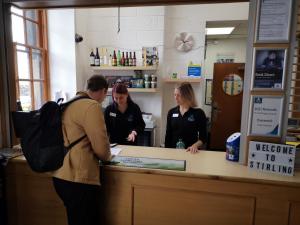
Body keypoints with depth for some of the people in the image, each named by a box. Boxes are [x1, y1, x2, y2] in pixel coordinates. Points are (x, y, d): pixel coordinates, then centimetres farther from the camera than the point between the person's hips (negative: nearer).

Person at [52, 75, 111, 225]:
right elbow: (101, 147, -17)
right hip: (78, 179, -9)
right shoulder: (92, 106, -16)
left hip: (62, 176, 9)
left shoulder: (68, 104, 10)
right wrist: (107, 156, 5)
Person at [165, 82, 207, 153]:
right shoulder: (171, 112, 1)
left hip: (190, 152, -3)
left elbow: (203, 137, -6)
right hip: (174, 151, 3)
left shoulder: (198, 113, -8)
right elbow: (168, 135, 6)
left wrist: (195, 145, -23)